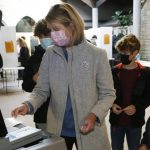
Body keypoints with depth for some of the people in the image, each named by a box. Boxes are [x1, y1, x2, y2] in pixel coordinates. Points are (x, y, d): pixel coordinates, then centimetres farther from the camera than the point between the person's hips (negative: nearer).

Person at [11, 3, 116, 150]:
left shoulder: (97, 54, -9)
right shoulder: (50, 54, -2)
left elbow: (108, 94, -5)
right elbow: (41, 90, 2)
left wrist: (94, 115, -20)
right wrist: (28, 105, -17)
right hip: (57, 129, 3)